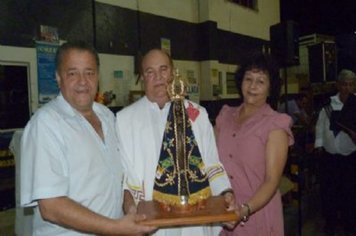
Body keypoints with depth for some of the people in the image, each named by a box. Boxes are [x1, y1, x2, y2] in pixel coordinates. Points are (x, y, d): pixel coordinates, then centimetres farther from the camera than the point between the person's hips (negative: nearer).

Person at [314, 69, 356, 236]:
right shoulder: (329, 103, -4)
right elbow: (320, 124, 5)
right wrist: (319, 144, 3)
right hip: (329, 154, 1)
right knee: (328, 189, 12)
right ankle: (330, 221, 34)